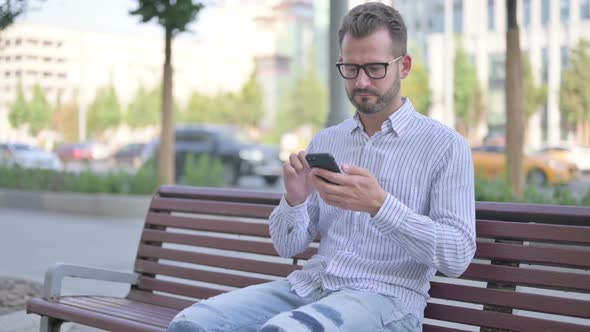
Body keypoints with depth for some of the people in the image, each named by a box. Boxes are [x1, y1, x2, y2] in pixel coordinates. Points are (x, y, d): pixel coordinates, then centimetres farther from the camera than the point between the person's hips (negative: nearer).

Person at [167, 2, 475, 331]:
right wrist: (294, 200, -10)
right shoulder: (324, 141, 15)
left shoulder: (446, 145, 0)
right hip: (309, 286, 5)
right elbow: (288, 246, 13)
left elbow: (458, 256, -9)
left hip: (384, 298, -4)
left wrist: (379, 205, -22)